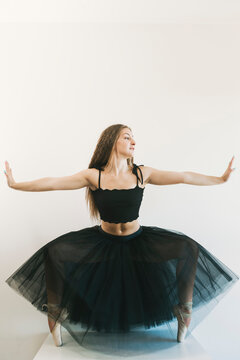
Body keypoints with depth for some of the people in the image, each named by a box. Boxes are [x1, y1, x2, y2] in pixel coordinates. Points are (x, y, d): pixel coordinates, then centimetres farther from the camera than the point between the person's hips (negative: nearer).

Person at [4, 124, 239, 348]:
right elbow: (52, 183, -14)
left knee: (189, 248, -17)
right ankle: (54, 312, 6)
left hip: (137, 241, 1)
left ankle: (185, 311, 5)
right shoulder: (94, 176, -11)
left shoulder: (142, 174, -8)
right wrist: (14, 184, -18)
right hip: (103, 241, 0)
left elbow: (183, 177, -9)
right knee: (54, 252, -18)